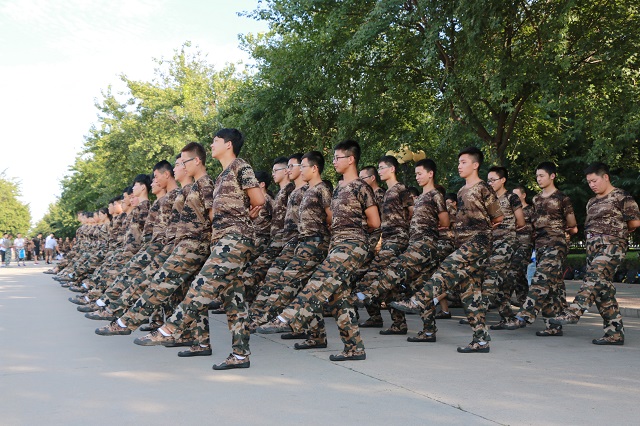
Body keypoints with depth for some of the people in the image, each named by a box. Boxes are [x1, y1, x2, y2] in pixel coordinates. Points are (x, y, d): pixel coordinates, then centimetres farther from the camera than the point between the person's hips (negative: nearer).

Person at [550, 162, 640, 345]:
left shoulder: (621, 197, 0)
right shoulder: (592, 202, 23)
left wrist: (617, 230, 11)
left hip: (612, 246, -8)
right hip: (593, 246, 8)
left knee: (595, 277, -26)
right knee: (603, 288, 1)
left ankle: (573, 312, -37)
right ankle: (615, 332, 3)